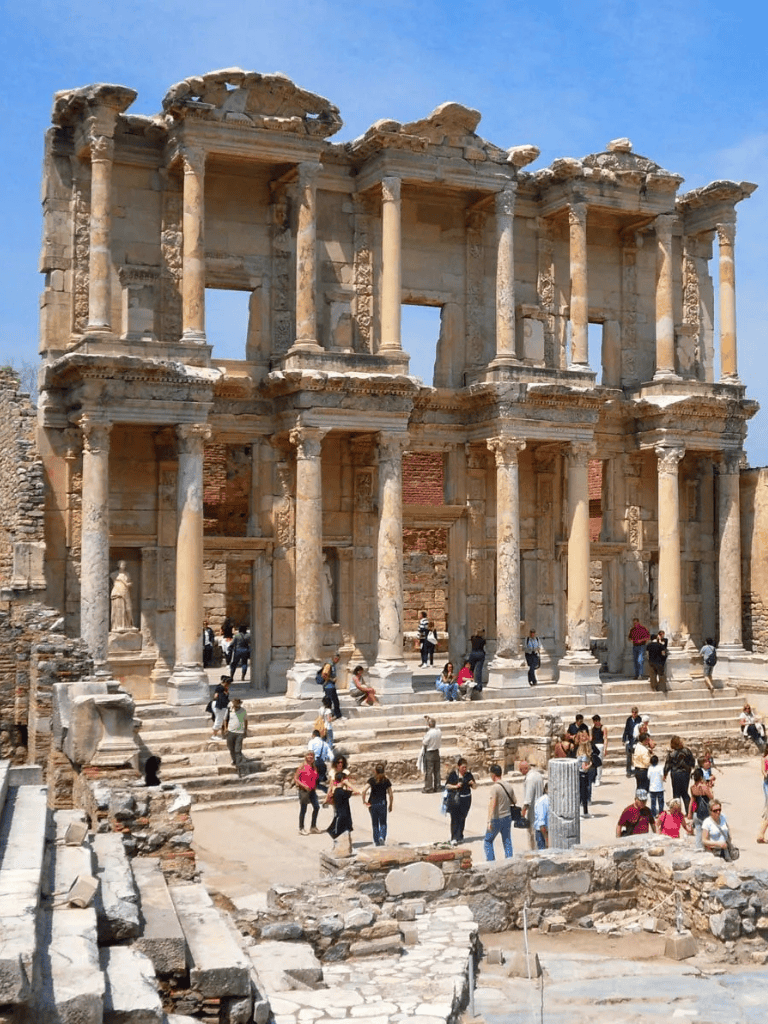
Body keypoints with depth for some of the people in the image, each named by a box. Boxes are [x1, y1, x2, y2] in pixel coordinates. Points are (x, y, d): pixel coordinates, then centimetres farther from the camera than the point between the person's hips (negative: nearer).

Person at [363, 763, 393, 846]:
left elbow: (364, 791, -17)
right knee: (383, 823, 10)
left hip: (372, 803, 0)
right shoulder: (386, 780, 0)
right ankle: (382, 837, -13)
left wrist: (364, 801, -7)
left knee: (375, 824, 13)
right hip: (382, 803, 0)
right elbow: (391, 795, -1)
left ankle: (376, 841, 14)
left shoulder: (372, 779, -4)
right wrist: (390, 806, 10)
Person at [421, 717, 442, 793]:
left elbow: (424, 744, -13)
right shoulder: (439, 732, -1)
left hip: (429, 753, -6)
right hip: (437, 753, 6)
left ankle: (428, 788, 2)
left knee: (428, 771, 0)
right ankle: (437, 787, 16)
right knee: (437, 771, 11)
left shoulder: (429, 733, -20)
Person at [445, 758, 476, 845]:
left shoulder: (469, 775, 3)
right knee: (455, 819, -8)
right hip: (454, 799, -3)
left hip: (465, 799, 3)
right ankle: (453, 839, -10)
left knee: (462, 819, 9)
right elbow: (447, 786, -1)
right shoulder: (453, 774, -3)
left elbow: (474, 787, 10)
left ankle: (460, 837, 22)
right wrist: (455, 786, -17)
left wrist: (472, 783, -12)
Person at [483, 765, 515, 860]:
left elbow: (492, 805, -21)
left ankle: (491, 861, 2)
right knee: (507, 841, 12)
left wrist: (489, 821, -21)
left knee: (487, 840, 8)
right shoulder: (509, 787, 5)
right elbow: (514, 802, 13)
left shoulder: (495, 787, -17)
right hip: (507, 817, 6)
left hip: (497, 819, -6)